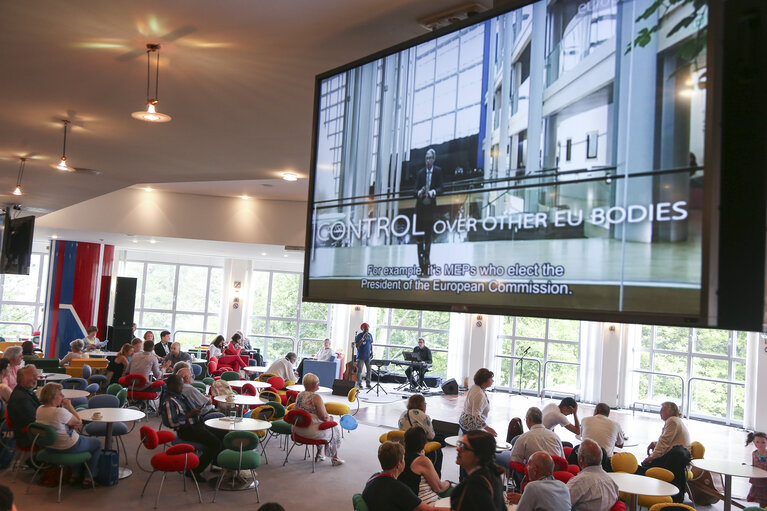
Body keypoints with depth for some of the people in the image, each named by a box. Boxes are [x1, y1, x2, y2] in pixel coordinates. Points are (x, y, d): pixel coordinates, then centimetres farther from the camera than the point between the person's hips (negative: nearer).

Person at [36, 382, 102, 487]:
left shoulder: (39, 410, -6)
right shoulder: (59, 411, -33)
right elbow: (79, 421, -17)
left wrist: (72, 425, -1)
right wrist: (69, 407, -13)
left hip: (50, 447, 8)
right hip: (68, 448, -8)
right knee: (97, 443, 17)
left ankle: (75, 474, 38)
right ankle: (89, 478, 20)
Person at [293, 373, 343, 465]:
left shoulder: (299, 395, 3)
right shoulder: (316, 397, -21)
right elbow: (324, 417, -22)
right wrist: (330, 418, 1)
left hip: (298, 429, 7)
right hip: (311, 431, -7)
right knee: (335, 427, 17)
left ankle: (318, 455, 38)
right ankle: (335, 458, 28)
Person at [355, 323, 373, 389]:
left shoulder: (370, 335, 7)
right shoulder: (359, 336, -10)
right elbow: (356, 345, -18)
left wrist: (372, 352, 6)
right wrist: (363, 338, -26)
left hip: (368, 356, 5)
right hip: (361, 356, -5)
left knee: (369, 370, 3)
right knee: (359, 370, -2)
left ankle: (368, 383, 10)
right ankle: (359, 384, 5)